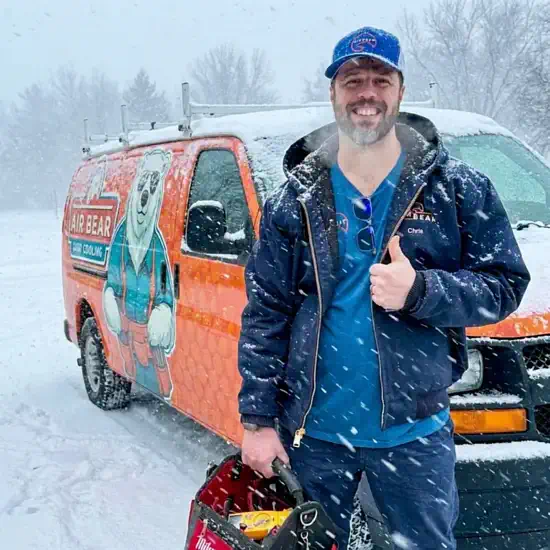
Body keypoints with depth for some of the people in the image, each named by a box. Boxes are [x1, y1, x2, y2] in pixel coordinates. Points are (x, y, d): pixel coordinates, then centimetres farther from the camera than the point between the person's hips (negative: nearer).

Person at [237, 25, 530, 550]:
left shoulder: (457, 188, -2)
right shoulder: (294, 200, 1)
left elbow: (504, 285, -4)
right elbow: (264, 314, 1)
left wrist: (419, 290, -22)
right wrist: (257, 418, -2)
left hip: (413, 433, -1)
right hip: (312, 431, 1)